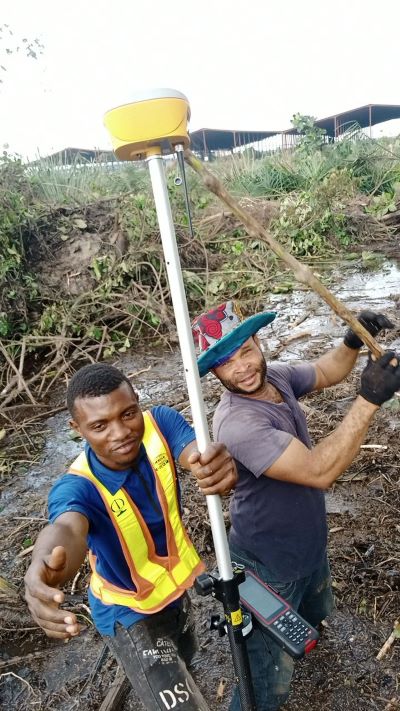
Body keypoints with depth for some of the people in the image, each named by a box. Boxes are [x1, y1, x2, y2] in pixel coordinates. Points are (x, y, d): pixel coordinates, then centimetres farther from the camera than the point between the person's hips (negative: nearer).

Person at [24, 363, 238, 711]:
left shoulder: (160, 423, -23)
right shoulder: (78, 486, -33)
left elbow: (197, 454, -40)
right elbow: (66, 528, -54)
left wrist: (219, 464, -64)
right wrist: (45, 571, -78)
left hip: (176, 583, 5)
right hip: (131, 614, -5)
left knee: (183, 659, 33)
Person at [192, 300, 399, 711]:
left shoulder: (275, 376, -12)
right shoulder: (237, 423, -38)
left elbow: (324, 373, 7)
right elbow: (319, 472, -40)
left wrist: (352, 343, -14)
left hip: (307, 543, 9)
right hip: (269, 564, -9)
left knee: (314, 612, 39)